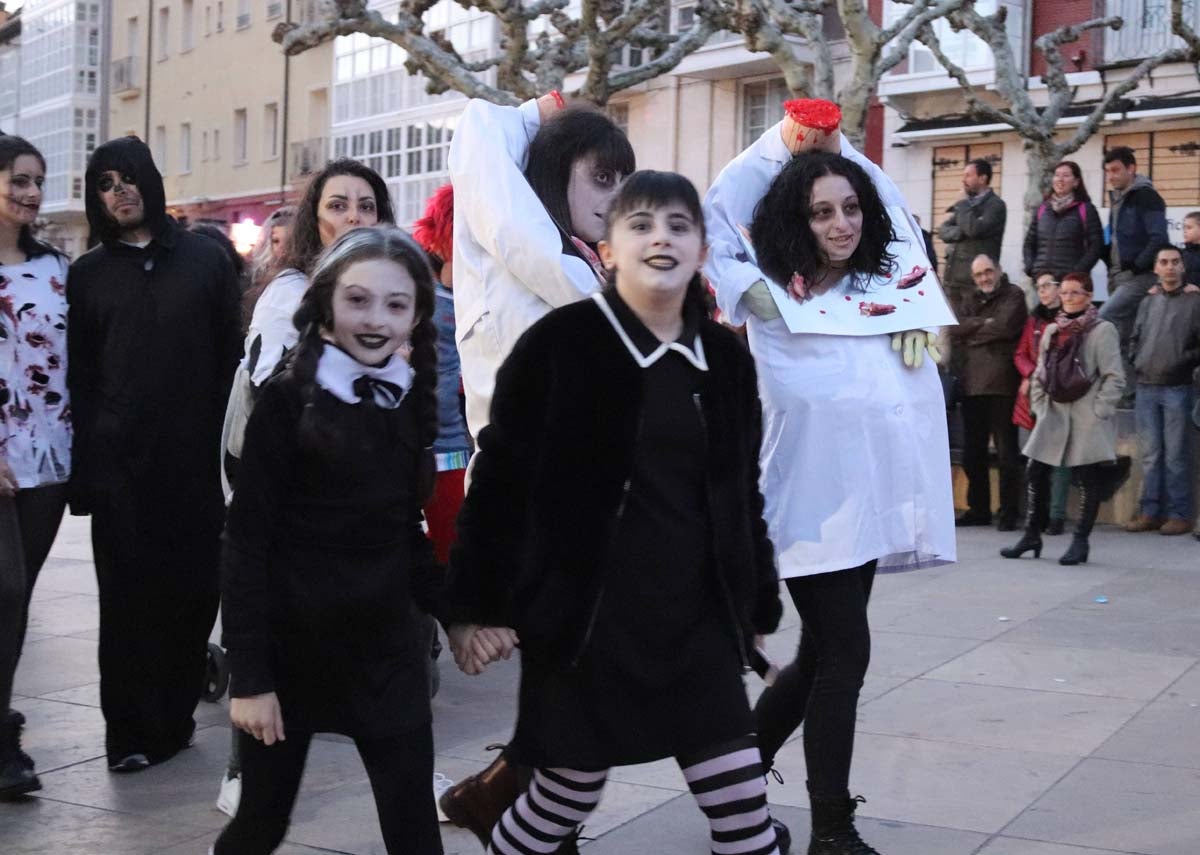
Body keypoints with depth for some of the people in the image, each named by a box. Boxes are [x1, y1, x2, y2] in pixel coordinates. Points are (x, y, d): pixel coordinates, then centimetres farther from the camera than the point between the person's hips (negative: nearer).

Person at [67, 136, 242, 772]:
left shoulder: (204, 259, 7)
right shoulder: (88, 274, 9)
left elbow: (230, 358, 5)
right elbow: (80, 375, 6)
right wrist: (87, 463, -2)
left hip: (195, 459, 0)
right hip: (119, 463, 0)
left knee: (194, 590, 4)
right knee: (129, 598, 1)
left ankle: (173, 719, 18)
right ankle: (132, 732, 9)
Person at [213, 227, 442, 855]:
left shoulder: (412, 402, 4)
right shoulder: (287, 401, -11)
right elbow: (247, 543, -12)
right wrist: (248, 674, -15)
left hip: (387, 646, 4)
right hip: (290, 645, -4)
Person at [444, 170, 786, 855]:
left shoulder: (726, 357, 6)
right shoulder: (560, 344, -9)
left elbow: (743, 492, 14)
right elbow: (500, 481, -8)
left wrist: (759, 605, 16)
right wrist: (476, 605, -9)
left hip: (697, 619, 4)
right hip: (586, 618, -4)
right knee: (569, 797, 9)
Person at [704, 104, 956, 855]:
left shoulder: (883, 284, 9)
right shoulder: (770, 297, -3)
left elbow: (896, 209, 25)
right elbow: (713, 220, -5)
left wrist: (839, 150, 15)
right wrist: (781, 146, 2)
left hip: (867, 493, 6)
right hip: (811, 498, -6)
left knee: (824, 652, 13)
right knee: (845, 652, -5)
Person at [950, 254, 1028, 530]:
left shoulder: (1013, 296, 1)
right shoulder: (973, 300, 20)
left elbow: (1005, 326, -15)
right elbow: (956, 329, 5)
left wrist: (972, 333, -3)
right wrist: (983, 323, -9)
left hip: (1001, 384, -7)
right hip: (972, 383, 7)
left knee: (1006, 452, -4)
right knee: (972, 453, 11)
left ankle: (1008, 514, 1)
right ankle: (978, 509, 22)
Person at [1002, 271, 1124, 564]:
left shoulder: (1103, 330, -5)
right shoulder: (1052, 330, 13)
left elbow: (1114, 377, -8)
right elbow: (1040, 373, 19)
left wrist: (1098, 411, -12)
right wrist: (1039, 406, 10)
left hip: (1086, 420, -6)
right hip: (1054, 415, 6)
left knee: (1088, 479, -1)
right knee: (1035, 475, 4)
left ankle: (1080, 541, 8)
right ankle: (1031, 535, 15)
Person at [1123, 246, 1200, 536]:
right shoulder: (1148, 303, 14)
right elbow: (1135, 339, 21)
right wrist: (1138, 361, 6)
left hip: (1177, 389, -5)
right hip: (1146, 388, 5)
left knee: (1176, 455, -2)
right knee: (1149, 454, 7)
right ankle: (1150, 512, 12)